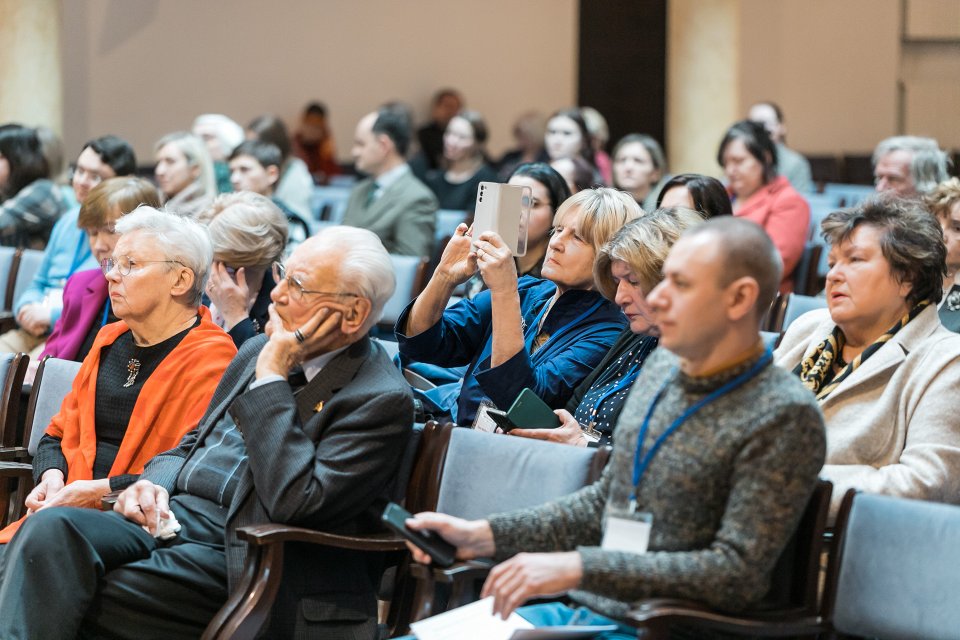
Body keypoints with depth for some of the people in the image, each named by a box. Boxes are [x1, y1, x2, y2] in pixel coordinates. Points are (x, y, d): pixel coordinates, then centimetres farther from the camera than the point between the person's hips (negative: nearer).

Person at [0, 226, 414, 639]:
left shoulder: (381, 400, -8)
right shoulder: (258, 352, 17)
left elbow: (295, 503, -20)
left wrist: (271, 376, -14)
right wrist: (155, 483, 4)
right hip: (169, 519, 7)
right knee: (49, 529, -25)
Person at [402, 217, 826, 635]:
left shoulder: (784, 417, -14)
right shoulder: (662, 367, 11)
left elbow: (738, 575, -19)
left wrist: (579, 567, -23)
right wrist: (486, 535, 8)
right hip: (579, 607, 8)